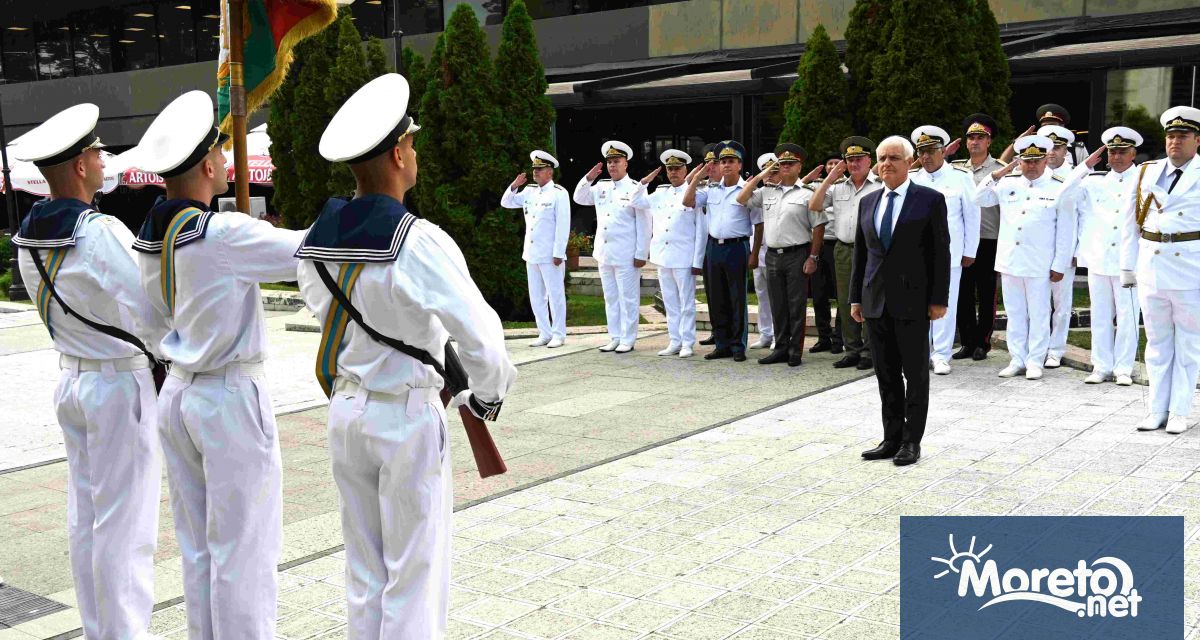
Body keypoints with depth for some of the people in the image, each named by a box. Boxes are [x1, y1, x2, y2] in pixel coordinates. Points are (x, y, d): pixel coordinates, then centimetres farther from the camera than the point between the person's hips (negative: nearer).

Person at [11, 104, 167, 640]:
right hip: (122, 383, -8)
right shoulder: (102, 233, -20)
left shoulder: (28, 238, 4)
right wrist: (149, 354, 2)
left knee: (83, 515, 14)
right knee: (124, 521, 0)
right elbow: (149, 317, -17)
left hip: (71, 378, 8)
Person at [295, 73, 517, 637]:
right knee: (415, 574, 6)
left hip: (345, 410, 6)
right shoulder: (420, 243, -20)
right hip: (408, 417, -6)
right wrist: (487, 396, -2)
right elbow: (481, 335, -20)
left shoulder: (319, 237, -1)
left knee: (363, 570, 18)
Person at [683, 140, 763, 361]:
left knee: (737, 300, 0)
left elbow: (758, 224, -3)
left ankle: (738, 347, 8)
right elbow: (688, 202, 5)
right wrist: (697, 177, 1)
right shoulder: (712, 189, 11)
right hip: (714, 247, 5)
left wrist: (754, 254, -8)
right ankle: (722, 345, 18)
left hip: (736, 247, -5)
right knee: (716, 299, 9)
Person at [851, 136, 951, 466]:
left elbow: (941, 253, -5)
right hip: (875, 302, 5)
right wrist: (855, 297, 10)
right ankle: (892, 439, 18)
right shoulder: (868, 202, 12)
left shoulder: (930, 200, -3)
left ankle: (911, 442, 12)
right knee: (886, 376, 10)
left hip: (912, 301, -5)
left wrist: (939, 299, -10)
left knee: (916, 374, 4)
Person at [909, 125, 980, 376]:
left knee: (945, 304, -1)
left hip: (948, 252, -2)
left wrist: (970, 251, 2)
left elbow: (972, 216, 3)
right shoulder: (911, 179, 7)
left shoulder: (960, 177, 0)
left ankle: (941, 355, 7)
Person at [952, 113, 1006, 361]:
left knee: (987, 295, 4)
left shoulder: (999, 169, -1)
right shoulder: (957, 169, 10)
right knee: (963, 293, 6)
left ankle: (982, 343, 11)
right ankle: (968, 342, 15)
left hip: (989, 241, -4)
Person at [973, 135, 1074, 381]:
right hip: (1009, 261, 4)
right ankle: (1017, 360, 18)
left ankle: (1035, 362, 11)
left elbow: (1065, 230, -2)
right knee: (1015, 313, 10)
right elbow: (980, 199, 11)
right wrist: (996, 175, -3)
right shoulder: (1008, 183, 8)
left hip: (1039, 265, -4)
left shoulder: (1058, 188, -2)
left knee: (1038, 314, 2)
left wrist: (1059, 266, -4)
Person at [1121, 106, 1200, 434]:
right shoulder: (1146, 172, 8)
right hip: (1151, 268, 3)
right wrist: (1128, 267, 8)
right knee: (1157, 342, 10)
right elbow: (1131, 223, 11)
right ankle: (1157, 409, 18)